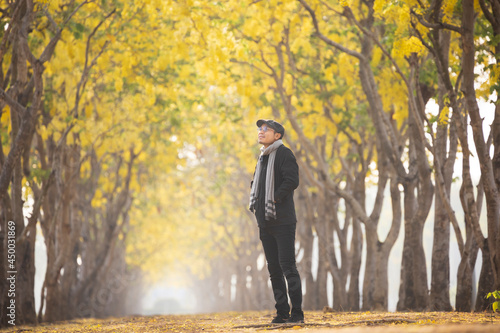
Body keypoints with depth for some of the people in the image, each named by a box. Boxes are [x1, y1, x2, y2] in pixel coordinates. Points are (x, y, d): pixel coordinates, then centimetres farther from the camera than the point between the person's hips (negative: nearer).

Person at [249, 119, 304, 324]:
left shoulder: (284, 154, -7)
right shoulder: (262, 157, 18)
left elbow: (292, 180, -18)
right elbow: (256, 183, 29)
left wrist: (274, 200, -16)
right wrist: (254, 205, 13)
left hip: (282, 221, -8)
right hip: (265, 222, 8)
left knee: (287, 266, -9)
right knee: (273, 268, 9)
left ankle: (297, 313, -5)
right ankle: (282, 312, 14)